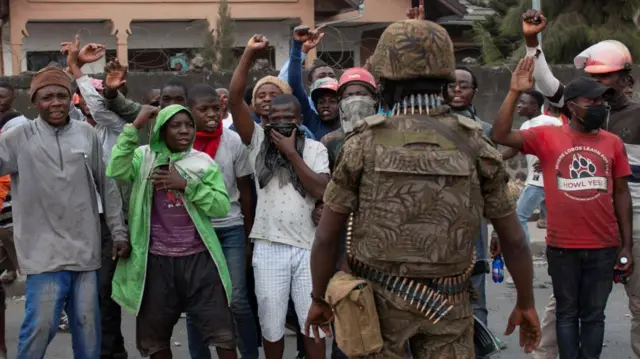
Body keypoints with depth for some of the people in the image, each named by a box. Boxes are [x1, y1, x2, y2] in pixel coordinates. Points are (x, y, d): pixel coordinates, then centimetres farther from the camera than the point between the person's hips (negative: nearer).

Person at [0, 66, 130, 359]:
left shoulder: (88, 135, 4)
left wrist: (119, 232, 10)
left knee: (87, 326, 12)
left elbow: (107, 187, 10)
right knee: (40, 325, -5)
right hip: (44, 251, -3)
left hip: (85, 250, 3)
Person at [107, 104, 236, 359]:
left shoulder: (204, 162, 5)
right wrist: (134, 127, -18)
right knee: (155, 336, 13)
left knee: (223, 332, 0)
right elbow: (115, 172, -18)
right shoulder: (144, 158, 3)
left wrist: (185, 185, -13)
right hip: (156, 260, 0)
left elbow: (222, 205, -4)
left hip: (198, 258, 0)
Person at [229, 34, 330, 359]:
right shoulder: (258, 142, 5)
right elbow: (235, 98, -4)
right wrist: (249, 54, -10)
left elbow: (320, 191, -9)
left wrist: (291, 152, -9)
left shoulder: (314, 149, 5)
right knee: (271, 327, 8)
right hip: (268, 248, 0)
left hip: (307, 247, 0)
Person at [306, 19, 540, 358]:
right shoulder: (474, 144, -2)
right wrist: (526, 303, 13)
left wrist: (318, 299, 10)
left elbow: (325, 237, -2)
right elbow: (514, 240, 1)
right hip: (447, 305, 1)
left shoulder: (364, 144, -5)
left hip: (378, 300, -1)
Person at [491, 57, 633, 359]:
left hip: (604, 247, 2)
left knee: (594, 314, 12)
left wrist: (627, 245, 5)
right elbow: (501, 136, -12)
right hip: (562, 247, -2)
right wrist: (515, 93, -19)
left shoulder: (613, 142, 4)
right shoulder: (547, 136, -3)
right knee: (567, 312, 12)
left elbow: (621, 193, 7)